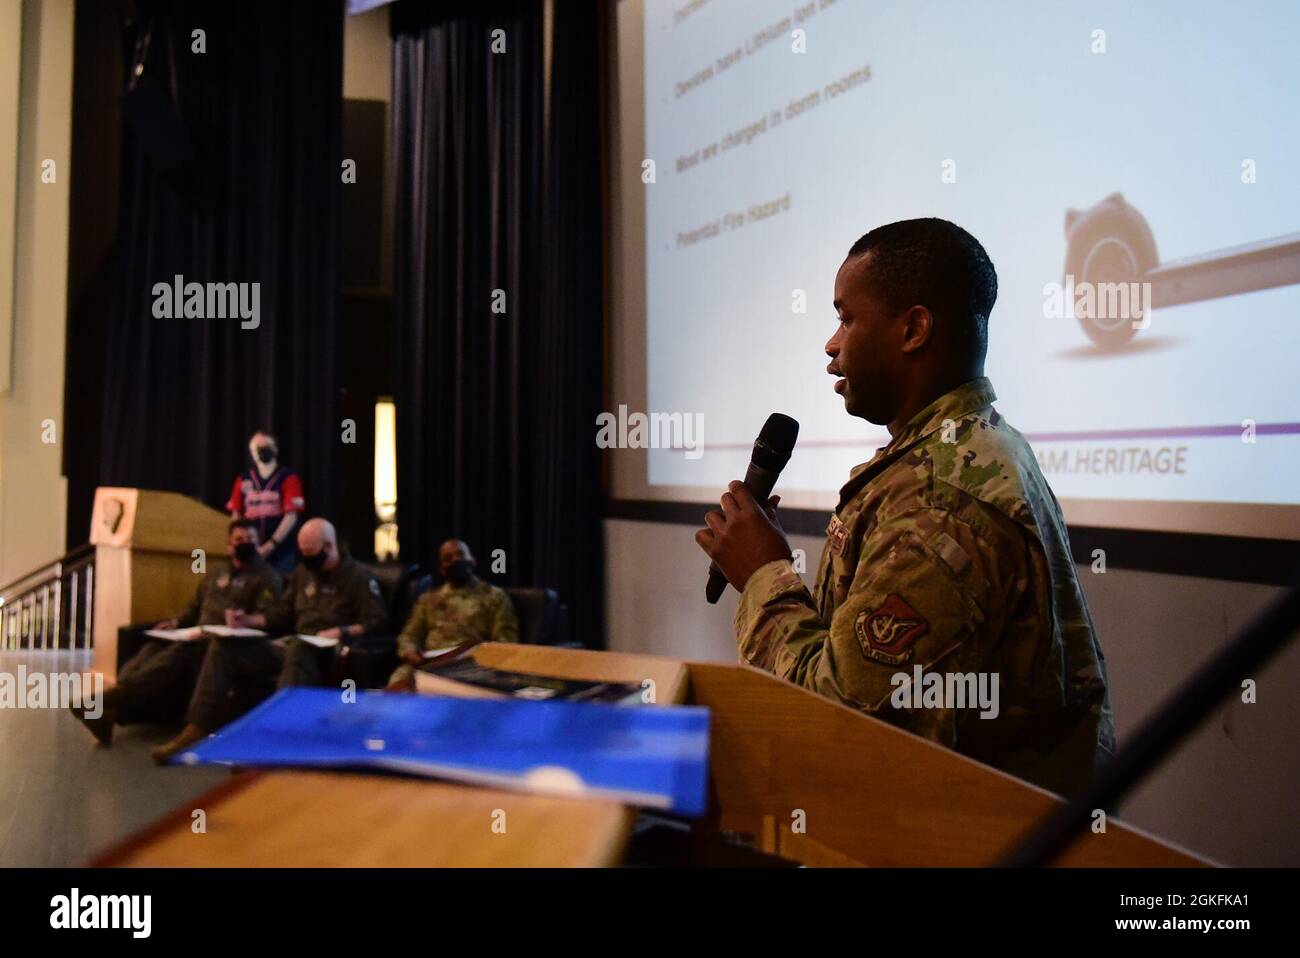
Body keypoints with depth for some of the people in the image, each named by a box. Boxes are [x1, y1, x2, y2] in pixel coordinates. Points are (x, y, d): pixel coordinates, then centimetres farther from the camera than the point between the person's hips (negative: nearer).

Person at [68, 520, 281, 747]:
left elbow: (266, 617, -8)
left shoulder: (267, 577, 5)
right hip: (197, 635, 7)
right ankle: (112, 709, -42)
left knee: (178, 652, -33)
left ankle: (119, 695, -50)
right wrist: (177, 622, 12)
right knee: (154, 647, -23)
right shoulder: (216, 574, 27)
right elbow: (194, 607, 32)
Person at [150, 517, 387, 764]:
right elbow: (281, 614, 23)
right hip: (292, 645, 7)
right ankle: (197, 729, -14)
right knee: (222, 647, -8)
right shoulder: (303, 571, 18)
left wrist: (341, 631, -24)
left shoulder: (357, 576, -2)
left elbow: (378, 620, -10)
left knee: (298, 649, -42)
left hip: (324, 652, -7)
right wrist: (248, 620, 7)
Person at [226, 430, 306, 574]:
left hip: (281, 550, -3)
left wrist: (271, 545, -14)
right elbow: (236, 516, 13)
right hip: (251, 551, 3)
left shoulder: (288, 477, 0)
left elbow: (291, 516, -7)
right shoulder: (243, 480, 11)